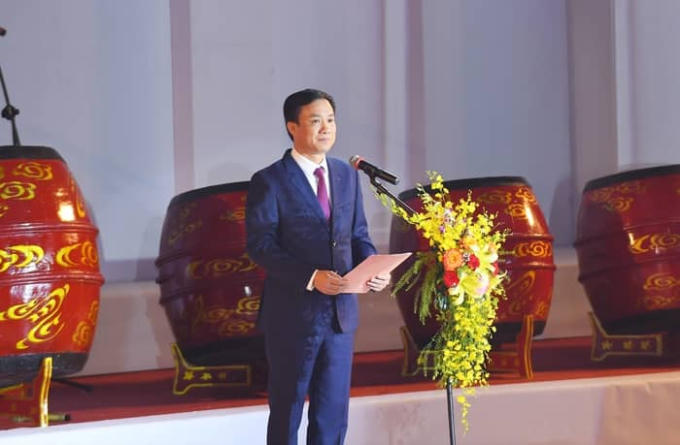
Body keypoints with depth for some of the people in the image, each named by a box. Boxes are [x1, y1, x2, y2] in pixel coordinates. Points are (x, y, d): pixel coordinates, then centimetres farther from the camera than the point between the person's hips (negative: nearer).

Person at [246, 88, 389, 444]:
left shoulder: (347, 175, 9)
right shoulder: (269, 181, -8)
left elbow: (358, 234, 14)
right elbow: (259, 244, -14)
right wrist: (310, 277, -25)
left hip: (341, 312, 5)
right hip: (292, 315, -5)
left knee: (333, 414, 10)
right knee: (286, 412, 7)